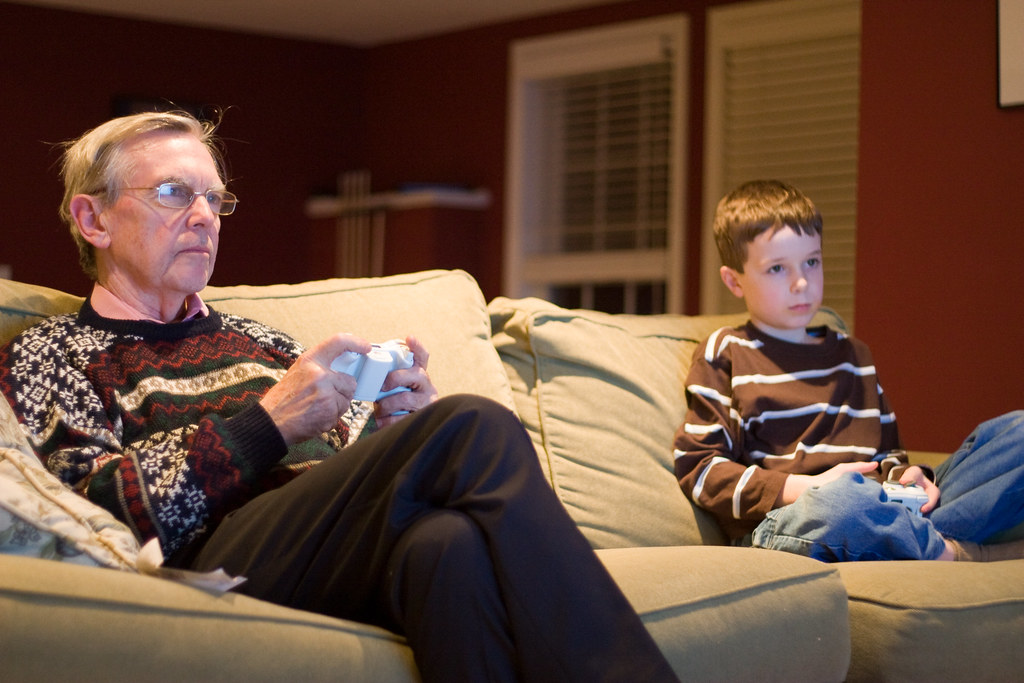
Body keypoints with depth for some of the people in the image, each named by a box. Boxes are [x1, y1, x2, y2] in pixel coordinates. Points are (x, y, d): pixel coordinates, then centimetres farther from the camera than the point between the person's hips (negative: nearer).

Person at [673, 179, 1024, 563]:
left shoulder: (854, 356, 27)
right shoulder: (724, 354, 8)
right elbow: (697, 468, -1)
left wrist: (904, 475, 6)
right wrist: (801, 489, -14)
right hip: (779, 526, -6)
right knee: (839, 503, -44)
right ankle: (952, 554, -19)